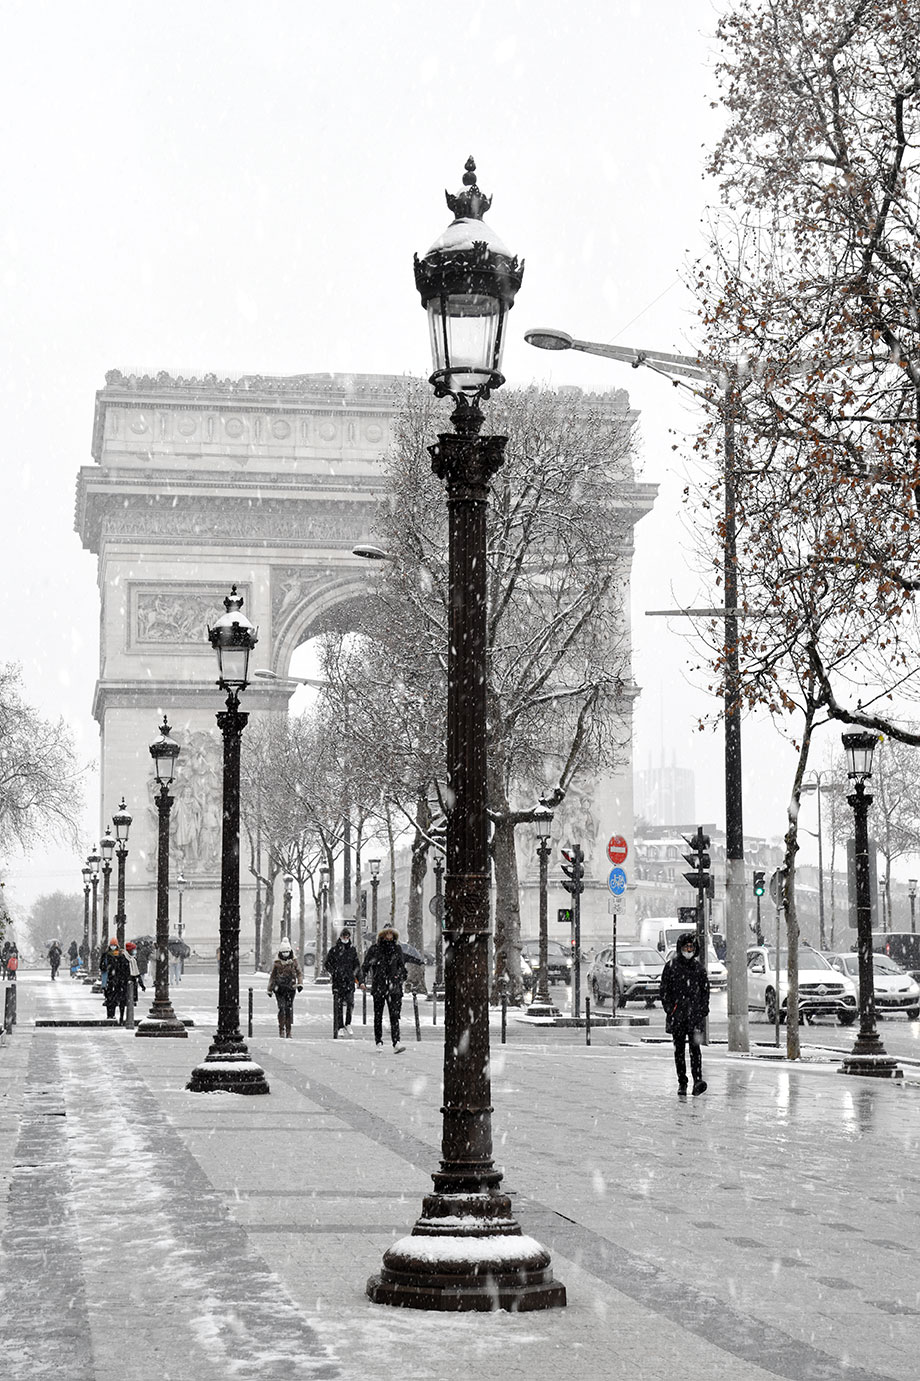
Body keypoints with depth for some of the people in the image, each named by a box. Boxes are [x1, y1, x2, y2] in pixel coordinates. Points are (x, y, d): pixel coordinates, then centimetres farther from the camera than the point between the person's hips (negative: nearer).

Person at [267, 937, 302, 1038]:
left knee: (289, 1009, 0)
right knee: (281, 1008, -12)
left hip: (291, 989, 1)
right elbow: (272, 976, 13)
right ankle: (281, 1028, -3)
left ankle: (288, 1031, 8)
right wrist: (270, 989, 14)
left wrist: (300, 984, -7)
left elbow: (299, 974, 9)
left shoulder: (294, 962, 7)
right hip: (279, 989, -1)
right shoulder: (277, 963, 5)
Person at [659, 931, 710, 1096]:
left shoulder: (699, 968, 8)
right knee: (679, 1049, 6)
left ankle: (697, 1080, -21)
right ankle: (682, 1083, 13)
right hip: (677, 1014, 0)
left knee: (695, 1047, -12)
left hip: (695, 1014, 0)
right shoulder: (671, 966, 4)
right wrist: (669, 1009, -6)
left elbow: (705, 992, 10)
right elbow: (664, 990, 3)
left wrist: (703, 1012, 1)